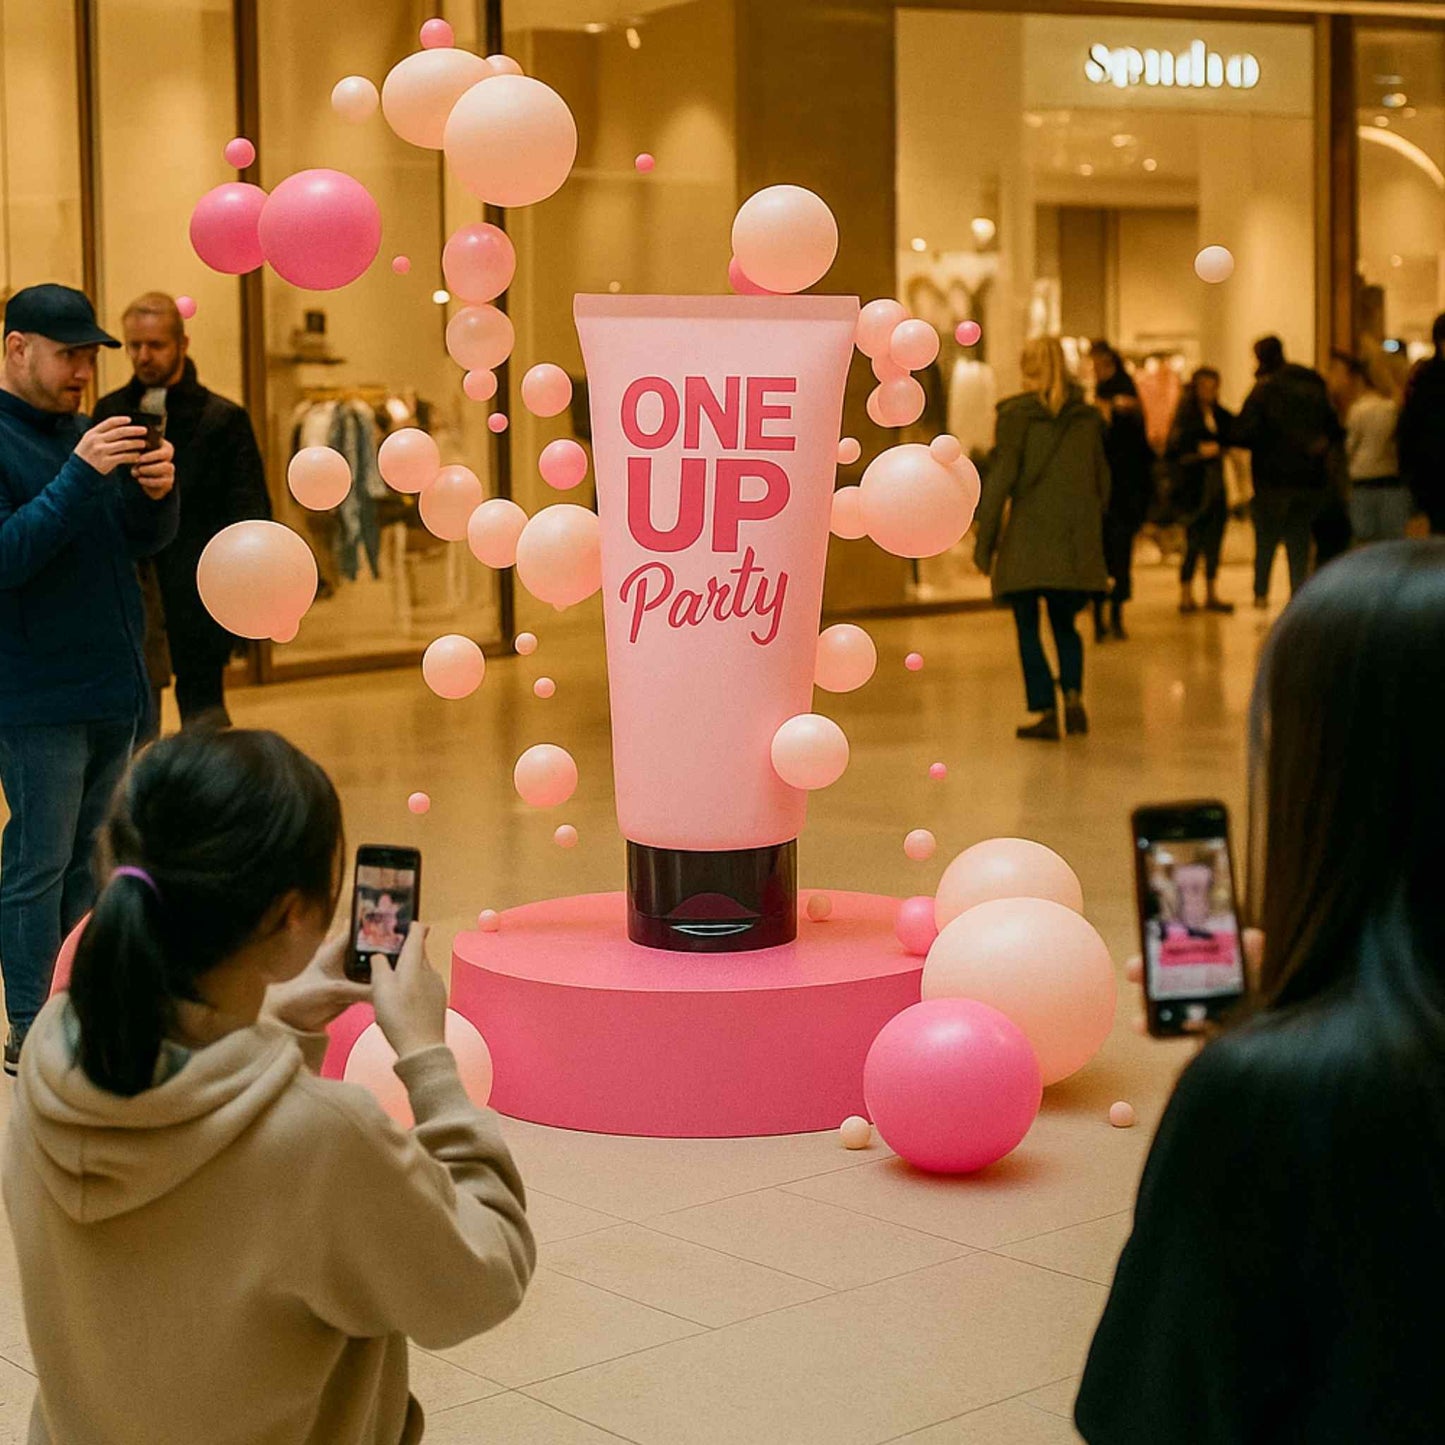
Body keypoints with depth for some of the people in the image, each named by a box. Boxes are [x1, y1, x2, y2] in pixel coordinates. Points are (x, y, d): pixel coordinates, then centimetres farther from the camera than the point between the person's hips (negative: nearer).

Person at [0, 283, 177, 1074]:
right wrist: (81, 476, -27)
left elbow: (145, 538, 15)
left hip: (112, 687, 8)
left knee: (89, 860, 12)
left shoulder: (77, 430, 13)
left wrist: (157, 492, -7)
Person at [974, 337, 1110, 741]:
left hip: (1028, 538, -4)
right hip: (1076, 541, 4)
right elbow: (1102, 478, 11)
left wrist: (984, 539, -5)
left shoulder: (1016, 415, -6)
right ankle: (1073, 695, -6)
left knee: (1028, 629, 5)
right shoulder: (1088, 416, 7)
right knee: (1065, 624, 16)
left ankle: (1044, 711, -3)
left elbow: (1002, 478, -9)